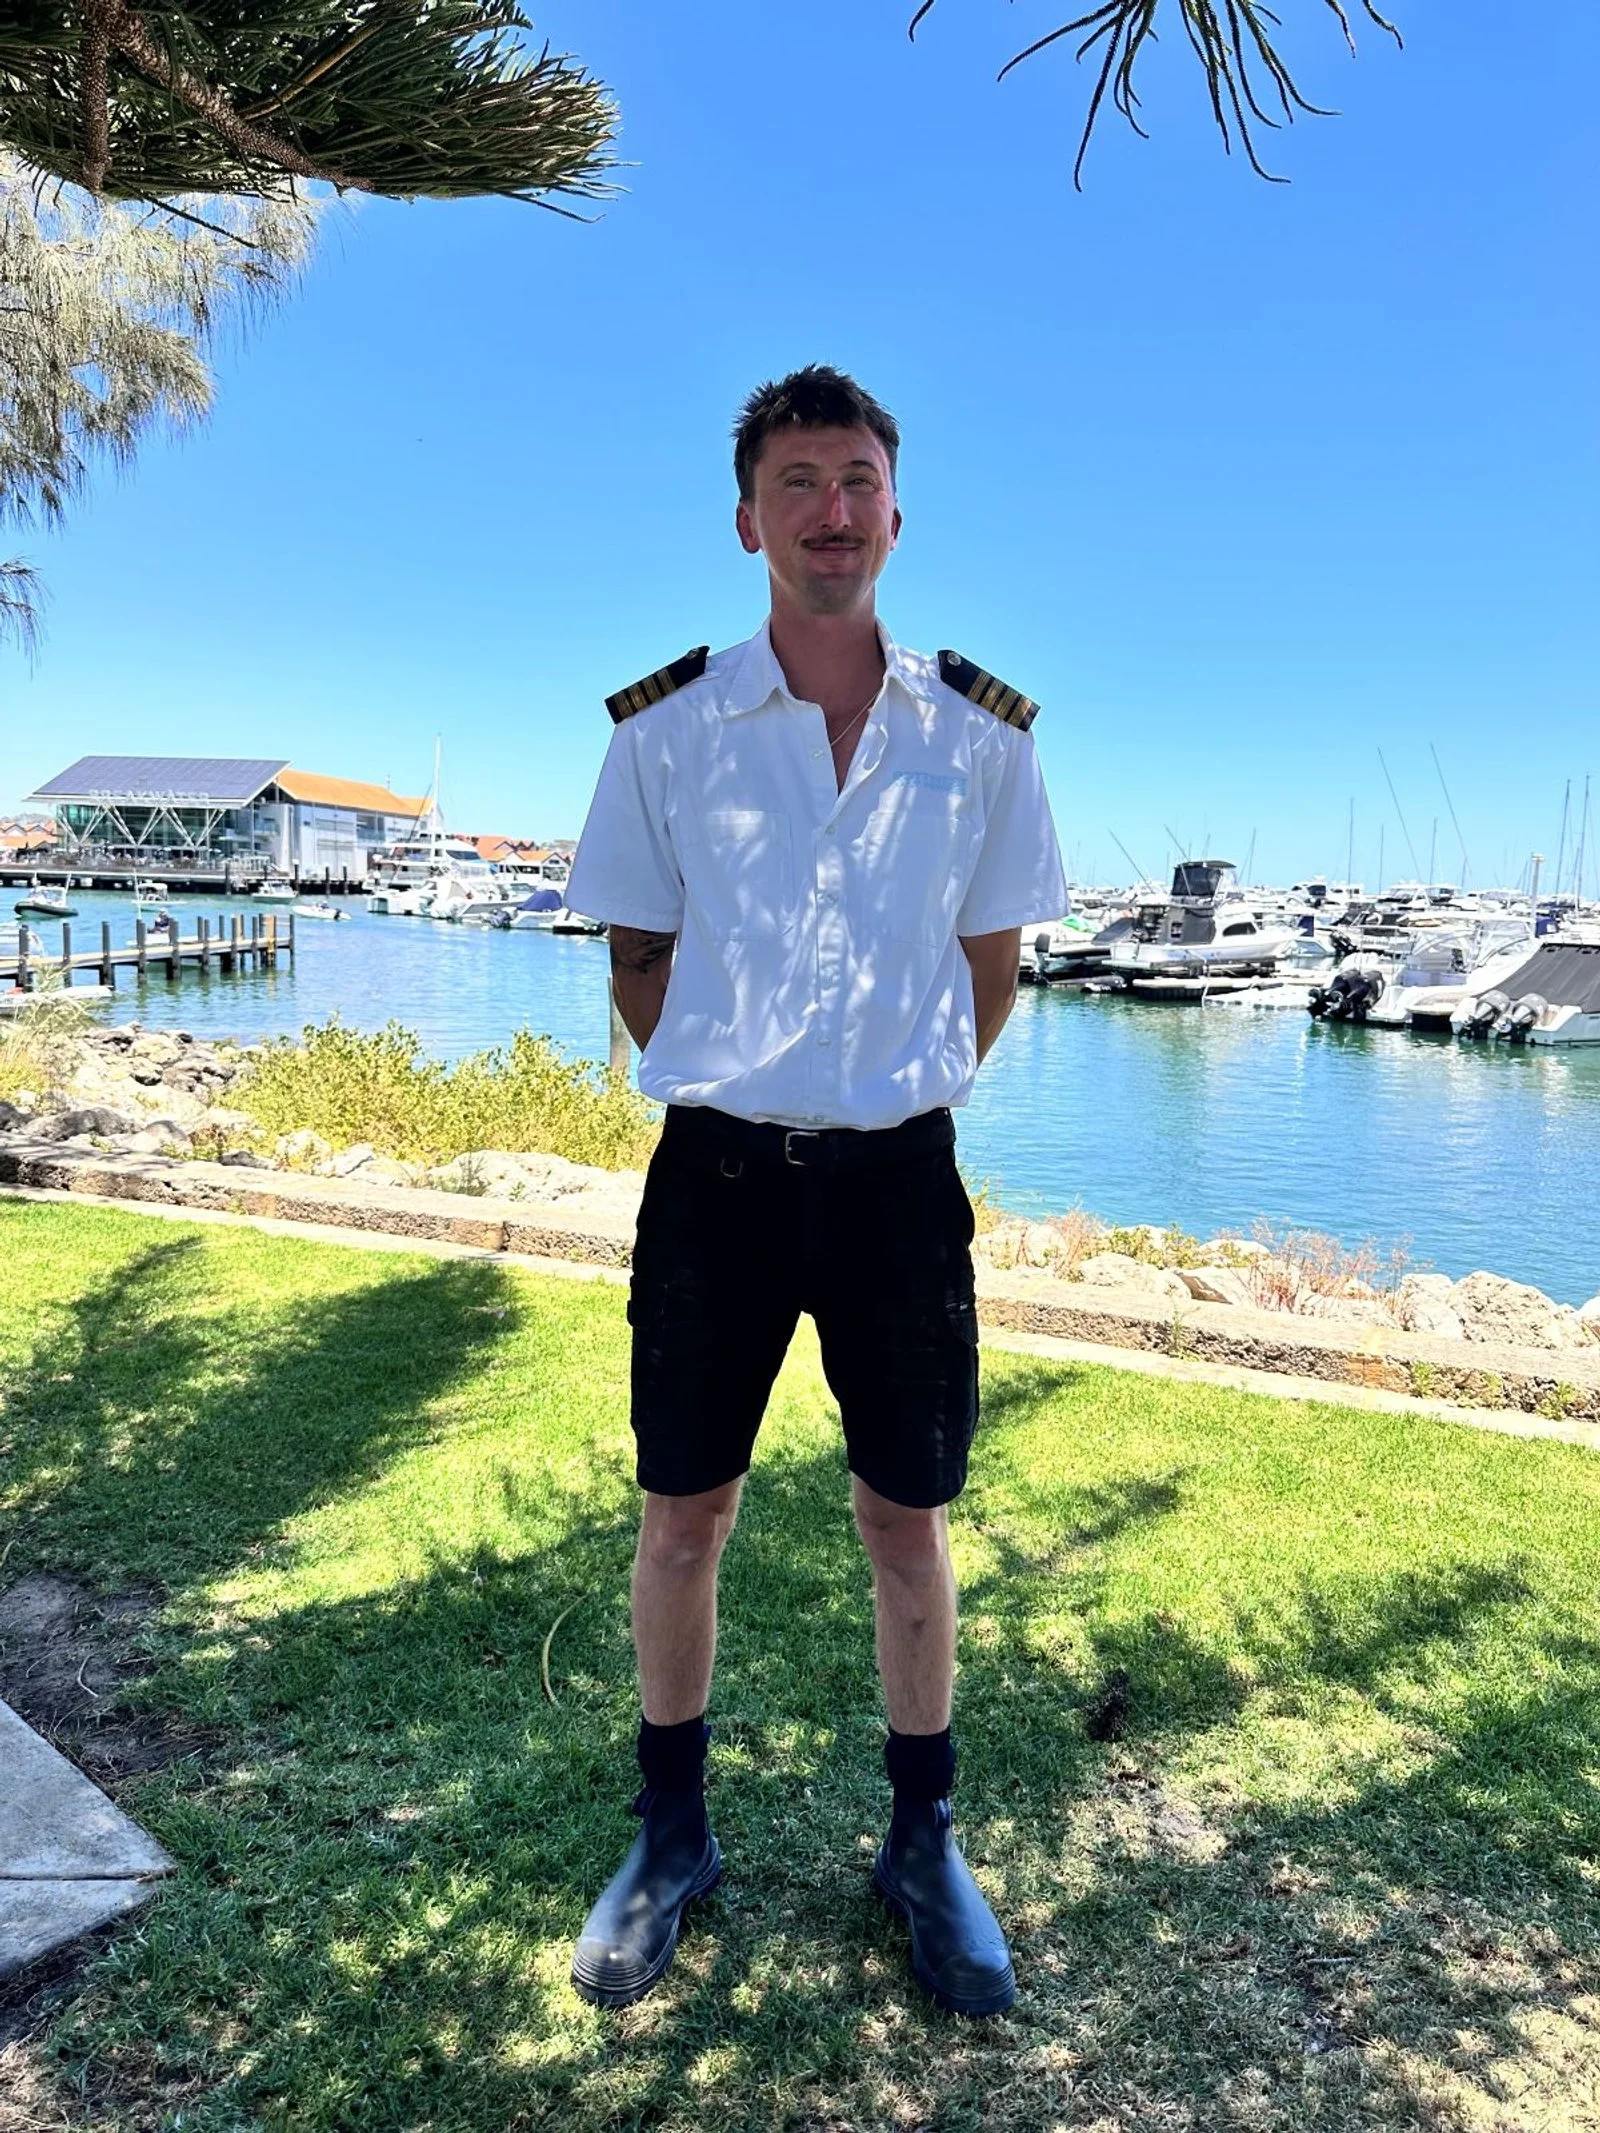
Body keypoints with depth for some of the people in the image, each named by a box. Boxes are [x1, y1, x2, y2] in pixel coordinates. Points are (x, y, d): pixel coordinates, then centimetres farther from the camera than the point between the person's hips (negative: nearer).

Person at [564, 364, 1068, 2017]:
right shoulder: (664, 729, -2)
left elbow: (990, 962, 10)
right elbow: (638, 961, 7)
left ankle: (922, 1840, 34)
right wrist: (732, 1096, 7)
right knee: (682, 1512, 11)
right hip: (717, 1169, 0)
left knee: (907, 1517, 12)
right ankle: (671, 1833, 34)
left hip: (898, 1173, 1)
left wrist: (896, 1100, 10)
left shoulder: (979, 733, 1)